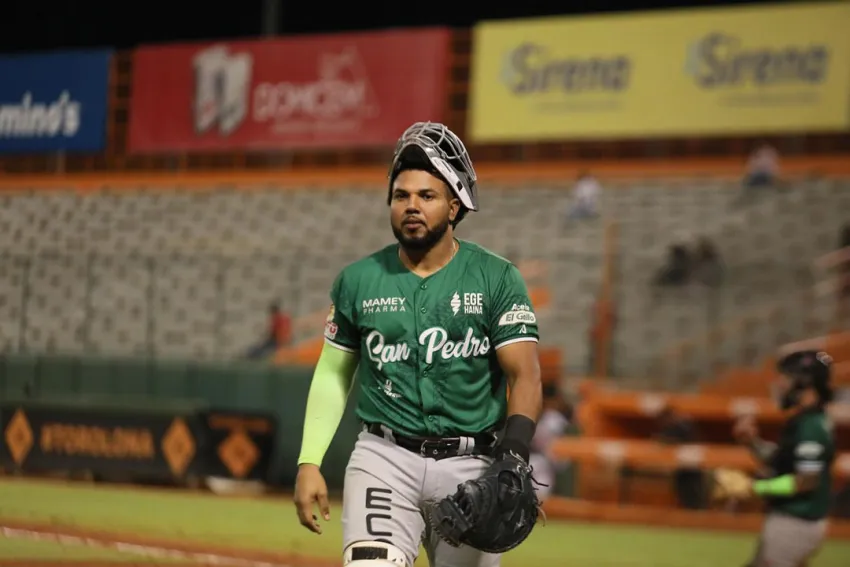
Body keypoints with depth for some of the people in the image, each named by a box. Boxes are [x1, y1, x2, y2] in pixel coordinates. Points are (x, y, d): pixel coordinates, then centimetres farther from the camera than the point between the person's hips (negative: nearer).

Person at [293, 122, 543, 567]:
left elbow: (524, 376, -8)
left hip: (470, 464, 0)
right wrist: (309, 463, 4)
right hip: (385, 459, 0)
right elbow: (333, 375, 13)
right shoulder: (357, 281, 5)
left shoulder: (497, 279, -1)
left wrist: (512, 456, -24)